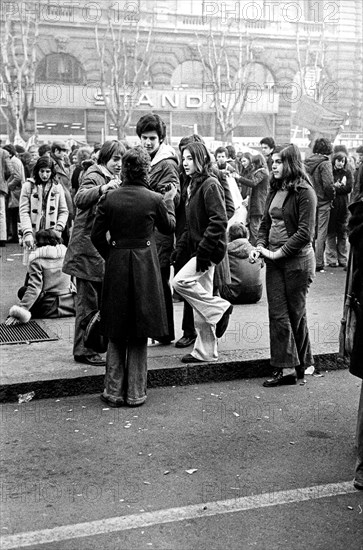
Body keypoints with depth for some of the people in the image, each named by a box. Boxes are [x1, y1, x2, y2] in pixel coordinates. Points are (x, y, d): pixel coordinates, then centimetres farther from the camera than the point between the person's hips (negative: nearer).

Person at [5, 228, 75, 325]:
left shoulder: (37, 259, -9)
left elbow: (34, 288, -17)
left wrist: (21, 309, -17)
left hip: (48, 308, -4)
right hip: (70, 305, 4)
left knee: (22, 291, 21)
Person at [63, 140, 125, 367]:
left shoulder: (114, 179, 18)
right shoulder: (94, 176, -11)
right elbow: (80, 199, -32)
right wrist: (103, 189, -46)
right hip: (88, 248, -9)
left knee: (103, 300, 16)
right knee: (88, 301, -4)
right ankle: (83, 350, 4)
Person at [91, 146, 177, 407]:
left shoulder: (109, 198, -5)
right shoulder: (154, 199, -9)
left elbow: (97, 236, -2)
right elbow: (169, 227, 8)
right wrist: (169, 201, 22)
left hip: (116, 266, 1)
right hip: (145, 266, -1)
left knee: (116, 334, 13)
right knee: (140, 333, 10)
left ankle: (114, 392, 17)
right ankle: (135, 393, 14)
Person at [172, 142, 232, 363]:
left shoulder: (210, 185, -13)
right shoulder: (194, 185, 15)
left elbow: (219, 221, -21)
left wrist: (204, 250, -23)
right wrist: (182, 245, 11)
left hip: (210, 249, -9)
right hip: (198, 249, 9)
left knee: (180, 281, -19)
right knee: (201, 301, 10)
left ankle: (219, 308, -4)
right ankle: (206, 352, 16)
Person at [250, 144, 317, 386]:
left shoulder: (304, 192, -11)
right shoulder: (275, 191, 11)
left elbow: (305, 232, -16)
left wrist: (278, 253, -17)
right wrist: (260, 246, -1)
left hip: (298, 259, -6)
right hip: (275, 260, 7)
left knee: (296, 312, 6)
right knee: (277, 313, 1)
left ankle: (302, 364, 23)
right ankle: (286, 368, 5)